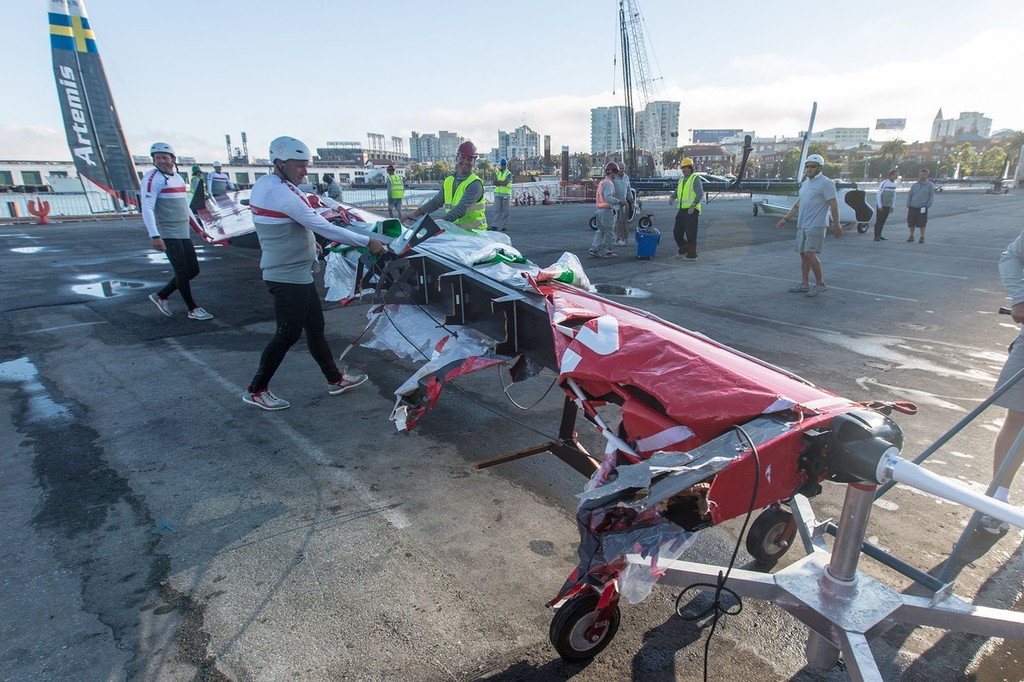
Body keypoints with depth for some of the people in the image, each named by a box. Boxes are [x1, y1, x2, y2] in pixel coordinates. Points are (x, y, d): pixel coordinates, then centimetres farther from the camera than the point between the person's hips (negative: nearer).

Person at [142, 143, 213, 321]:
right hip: (167, 234, -8)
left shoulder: (178, 178, 15)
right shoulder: (153, 178, -10)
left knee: (193, 270, 9)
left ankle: (161, 296, 23)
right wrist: (154, 236, -26)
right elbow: (147, 208, -17)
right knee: (182, 271, -3)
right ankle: (192, 309, 9)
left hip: (184, 233, 8)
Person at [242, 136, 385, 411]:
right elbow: (323, 228, -23)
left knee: (315, 327, 16)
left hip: (293, 273, 10)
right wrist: (367, 241, -18)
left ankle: (335, 379, 28)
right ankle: (256, 390, 15)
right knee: (288, 335, 2)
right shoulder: (281, 192, -22)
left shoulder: (263, 184, 8)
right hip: (290, 277, -10)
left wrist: (306, 244, 20)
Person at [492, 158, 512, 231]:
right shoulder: (497, 172, 13)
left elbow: (505, 183, -15)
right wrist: (502, 183, -12)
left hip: (506, 194, -4)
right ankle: (495, 226, -1)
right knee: (497, 210, 0)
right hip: (497, 193, 4)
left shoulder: (509, 173, -1)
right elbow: (494, 182, 1)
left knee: (505, 211, -1)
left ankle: (505, 226, 2)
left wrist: (498, 181, -4)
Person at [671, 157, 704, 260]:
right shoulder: (681, 180, 17)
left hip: (691, 211, -7)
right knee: (677, 232, 10)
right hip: (682, 210, 7)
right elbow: (677, 192, 26)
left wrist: (692, 206, -22)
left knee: (690, 233, -5)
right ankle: (683, 250, 28)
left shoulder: (695, 178, -5)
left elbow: (700, 194, -13)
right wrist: (672, 196, 1)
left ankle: (692, 255, 3)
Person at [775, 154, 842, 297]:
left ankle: (820, 283, -4)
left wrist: (836, 225, -14)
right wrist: (785, 219, 22)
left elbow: (834, 205, -11)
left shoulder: (825, 183, -8)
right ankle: (804, 284, 14)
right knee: (803, 254, 8)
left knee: (809, 253, -15)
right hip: (802, 225, 8)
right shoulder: (805, 183, 17)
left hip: (816, 225, -8)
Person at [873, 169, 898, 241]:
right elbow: (878, 195, -15)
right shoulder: (884, 183, -15)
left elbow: (894, 195, 14)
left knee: (883, 221, 9)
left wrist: (892, 206, 12)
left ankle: (879, 236, 15)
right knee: (878, 221, -3)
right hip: (881, 206, -6)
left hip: (888, 206, 6)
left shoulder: (894, 184, 6)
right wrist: (879, 206, -16)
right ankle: (876, 236, 1)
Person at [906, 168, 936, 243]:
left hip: (922, 208, -3)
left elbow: (932, 196, 0)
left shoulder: (930, 185, 1)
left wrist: (928, 206, -9)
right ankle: (911, 236, 19)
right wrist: (908, 206, 3)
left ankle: (922, 237, 10)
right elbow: (909, 195, 11)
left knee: (922, 223, 0)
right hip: (913, 207, 3)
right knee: (911, 223, 6)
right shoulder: (914, 185, 9)